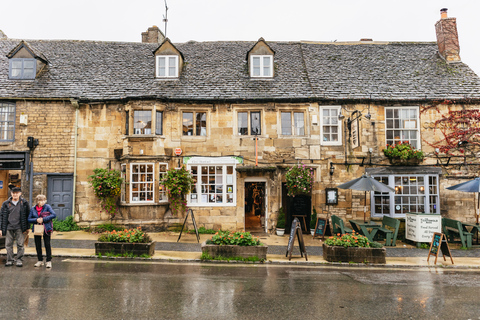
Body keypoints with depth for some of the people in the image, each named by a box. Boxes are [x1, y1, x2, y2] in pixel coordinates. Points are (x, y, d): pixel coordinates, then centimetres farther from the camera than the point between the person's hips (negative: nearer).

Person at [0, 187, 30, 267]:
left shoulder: (24, 203, 2)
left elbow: (28, 215, 7)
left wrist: (27, 227, 5)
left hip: (19, 228, -2)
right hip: (9, 228, 2)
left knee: (20, 244, 2)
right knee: (8, 245, 6)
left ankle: (19, 260, 11)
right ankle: (9, 260, 17)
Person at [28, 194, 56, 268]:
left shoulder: (47, 207, -4)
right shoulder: (33, 209, 5)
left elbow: (54, 215, -14)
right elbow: (29, 219, 6)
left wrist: (43, 219, -16)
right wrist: (36, 220, -13)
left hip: (46, 229, -3)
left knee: (47, 244, -3)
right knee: (38, 245, 9)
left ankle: (49, 261, 5)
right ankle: (40, 260, 23)